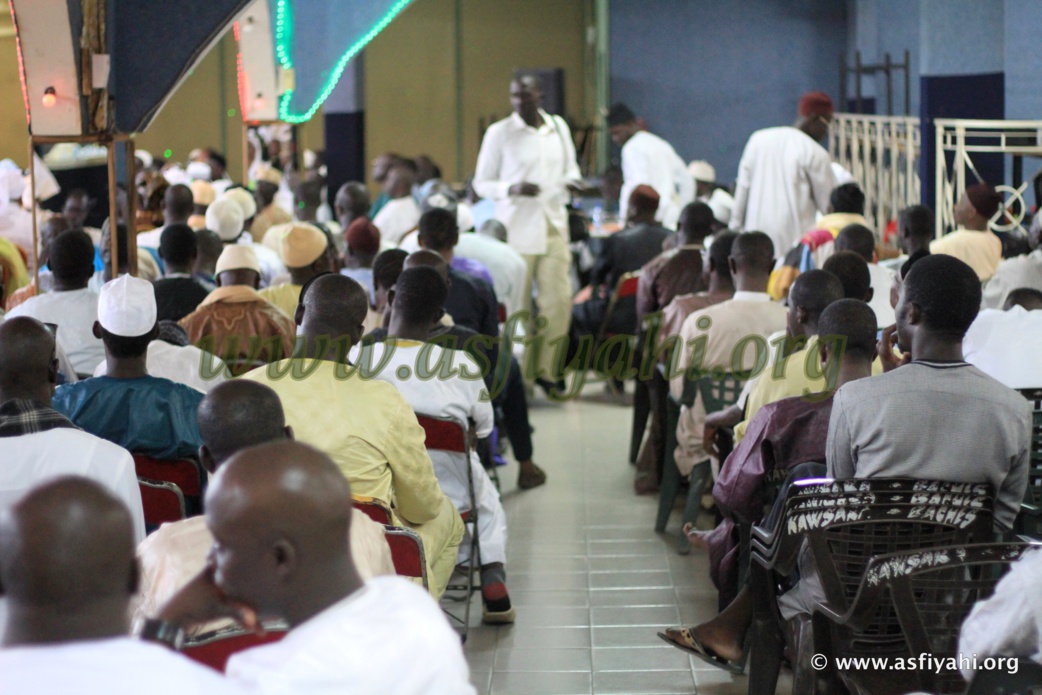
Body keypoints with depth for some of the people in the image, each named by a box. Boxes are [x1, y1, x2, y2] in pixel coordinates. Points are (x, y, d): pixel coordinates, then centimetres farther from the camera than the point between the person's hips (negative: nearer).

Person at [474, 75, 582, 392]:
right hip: (516, 228, -3)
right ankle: (520, 374, 8)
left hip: (554, 225, 3)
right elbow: (481, 183, 2)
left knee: (559, 300, -2)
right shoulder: (499, 132, 0)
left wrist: (572, 181, -1)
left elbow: (570, 167, 22)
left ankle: (548, 368, 12)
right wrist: (511, 189, -17)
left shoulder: (559, 127, 10)